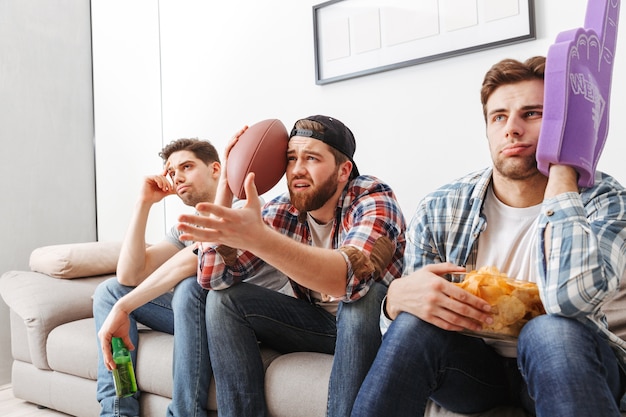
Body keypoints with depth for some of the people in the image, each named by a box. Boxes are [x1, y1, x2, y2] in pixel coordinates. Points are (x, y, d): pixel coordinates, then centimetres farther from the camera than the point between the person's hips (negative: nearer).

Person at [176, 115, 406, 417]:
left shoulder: (374, 200, -22)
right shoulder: (281, 212, -10)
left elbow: (351, 275, -43)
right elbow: (213, 279, -16)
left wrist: (258, 238, -56)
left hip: (374, 324, -4)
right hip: (315, 322, 4)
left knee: (363, 294, -36)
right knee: (223, 299, -11)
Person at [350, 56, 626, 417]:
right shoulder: (439, 210, -8)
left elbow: (570, 297, -36)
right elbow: (399, 329, -5)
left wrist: (560, 169, -25)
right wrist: (398, 296, -31)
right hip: (475, 366, 2)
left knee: (553, 331, -34)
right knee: (413, 325, -29)